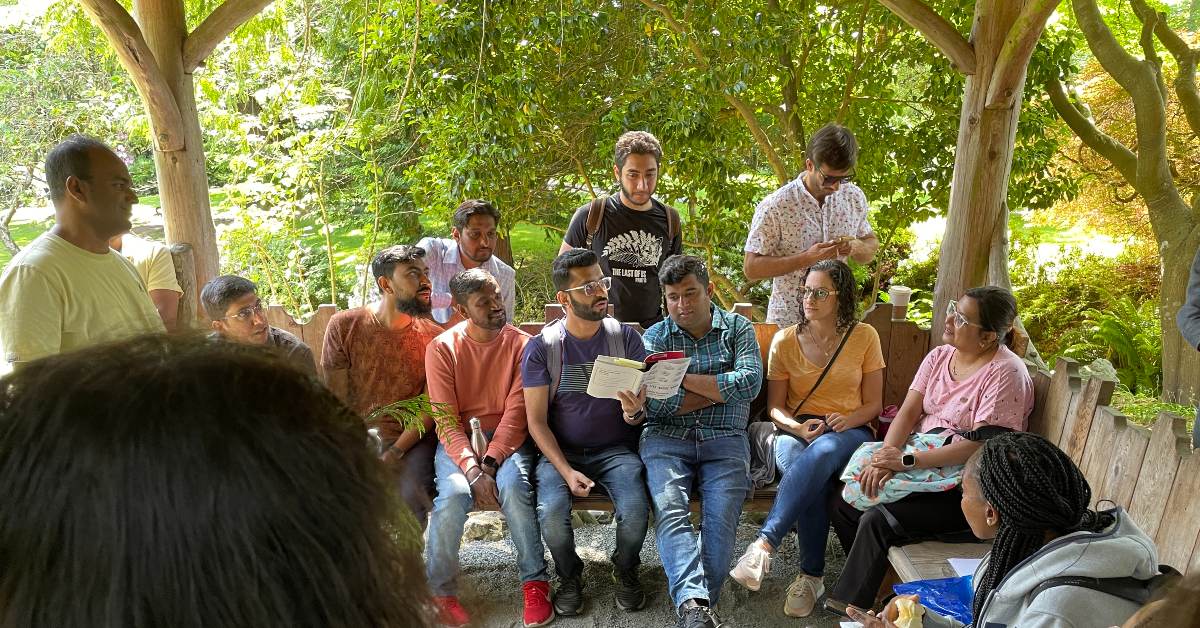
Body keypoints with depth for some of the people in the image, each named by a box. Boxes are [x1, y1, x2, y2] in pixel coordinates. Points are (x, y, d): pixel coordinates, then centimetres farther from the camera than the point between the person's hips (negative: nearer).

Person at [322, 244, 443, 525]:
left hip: (412, 439, 0)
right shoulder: (344, 326, -2)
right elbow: (336, 399, -1)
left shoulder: (434, 336, -1)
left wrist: (394, 453, -14)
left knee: (411, 494, -28)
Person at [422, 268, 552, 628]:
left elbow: (516, 410, -7)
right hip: (457, 439, 0)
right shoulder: (442, 348, -1)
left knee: (513, 486, -32)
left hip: (507, 437, 0)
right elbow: (445, 419, -7)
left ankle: (534, 583, -13)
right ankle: (439, 591, -8)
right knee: (454, 494, -30)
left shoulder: (521, 344, 0)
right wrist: (472, 469, -22)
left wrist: (490, 461, -21)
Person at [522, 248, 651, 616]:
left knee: (635, 512, -27)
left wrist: (633, 412, -26)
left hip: (616, 449, 1)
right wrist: (566, 471, -17)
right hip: (560, 451, 0)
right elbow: (536, 421, -4)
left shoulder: (625, 337, 0)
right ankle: (569, 575, 7)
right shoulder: (541, 347, -5)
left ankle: (626, 571, 9)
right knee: (550, 516, -29)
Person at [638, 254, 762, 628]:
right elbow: (656, 405, -1)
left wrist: (683, 377, -6)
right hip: (666, 438, 0)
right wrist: (721, 389, -3)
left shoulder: (738, 328, 14)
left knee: (722, 515, -27)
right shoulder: (654, 337, 14)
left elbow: (750, 383, -4)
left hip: (724, 439, 0)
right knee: (669, 509, -29)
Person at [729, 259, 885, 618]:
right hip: (797, 430, 1)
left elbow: (873, 405, 7)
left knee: (821, 453, -39)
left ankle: (765, 544, -44)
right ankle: (811, 576, -28)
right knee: (814, 479, -36)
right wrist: (798, 427, -15)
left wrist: (847, 419, -15)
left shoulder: (865, 337, 5)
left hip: (849, 430, -1)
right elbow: (775, 407, 7)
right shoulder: (785, 340, 6)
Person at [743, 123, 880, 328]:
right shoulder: (774, 207, -14)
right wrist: (807, 258, -23)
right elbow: (751, 268, -13)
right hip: (788, 321, -4)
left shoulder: (854, 197, 2)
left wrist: (856, 248, -9)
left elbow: (872, 244, 16)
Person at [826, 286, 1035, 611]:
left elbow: (982, 445, -24)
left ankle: (846, 611, -7)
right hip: (922, 470, 8)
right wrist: (886, 456, -18)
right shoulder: (940, 356, 6)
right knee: (841, 500, -7)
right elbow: (908, 413, 1)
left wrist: (906, 460, -25)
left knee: (876, 520, -24)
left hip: (965, 488, -8)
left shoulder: (1007, 374, -17)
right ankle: (867, 581, 12)